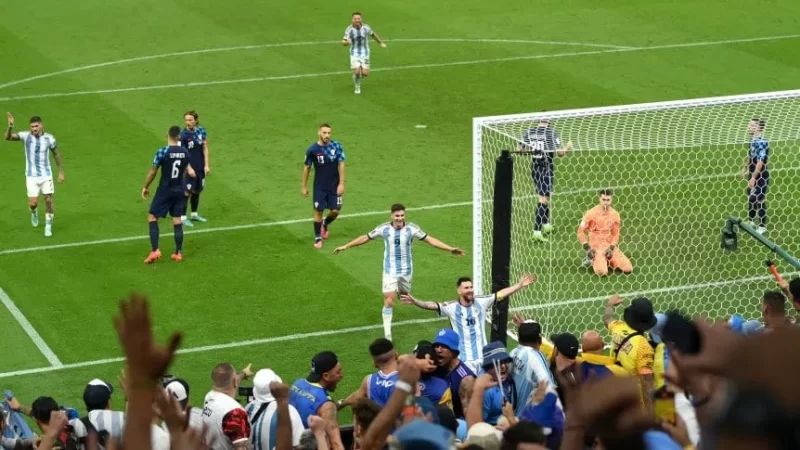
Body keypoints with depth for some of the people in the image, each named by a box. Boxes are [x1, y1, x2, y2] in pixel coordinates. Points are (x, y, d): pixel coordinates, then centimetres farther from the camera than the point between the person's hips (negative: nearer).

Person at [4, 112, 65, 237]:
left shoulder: (49, 138, -7)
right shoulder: (26, 136, -12)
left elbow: (56, 154, 7)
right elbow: (7, 137, -25)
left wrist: (61, 172, 7)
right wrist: (10, 126, -44)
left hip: (46, 175, 1)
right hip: (31, 176, -1)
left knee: (48, 201, -2)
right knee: (33, 203, -3)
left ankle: (48, 226, 16)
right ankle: (34, 212, 35)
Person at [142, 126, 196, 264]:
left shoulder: (162, 152, -17)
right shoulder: (185, 153, -2)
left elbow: (153, 172, -10)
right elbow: (189, 171, 10)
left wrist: (145, 187, 3)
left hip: (165, 191, -5)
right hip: (179, 191, 5)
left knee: (152, 218, 5)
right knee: (177, 221, 12)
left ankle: (155, 251, -7)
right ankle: (178, 253, 14)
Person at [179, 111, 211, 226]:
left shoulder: (201, 131, -1)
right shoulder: (183, 135, -14)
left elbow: (205, 149, 4)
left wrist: (207, 165, 1)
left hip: (200, 166, 5)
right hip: (189, 167, -5)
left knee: (197, 190, 16)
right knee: (187, 192, -6)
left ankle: (194, 214, 31)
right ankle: (183, 217, 3)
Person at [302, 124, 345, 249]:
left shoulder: (336, 146, -8)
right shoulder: (312, 150, -10)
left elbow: (341, 164, -4)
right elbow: (307, 168, 1)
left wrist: (341, 184, -8)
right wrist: (304, 187, 4)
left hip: (334, 185, 1)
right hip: (319, 186, -1)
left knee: (335, 211, 3)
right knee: (318, 211, 0)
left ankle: (325, 225, 36)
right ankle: (318, 238, 15)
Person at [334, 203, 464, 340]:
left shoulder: (411, 229, -10)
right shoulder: (384, 229, -9)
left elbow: (430, 239, -7)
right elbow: (366, 237, 3)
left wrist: (450, 249, -12)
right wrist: (345, 246, 6)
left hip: (406, 271, 1)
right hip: (390, 271, -1)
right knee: (389, 301, -10)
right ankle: (387, 334, -5)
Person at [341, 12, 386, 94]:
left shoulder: (366, 27, -12)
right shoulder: (349, 29, -16)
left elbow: (373, 34, 8)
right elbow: (344, 42, -12)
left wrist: (381, 43, 21)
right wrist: (347, 42, -38)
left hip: (364, 53, 1)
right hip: (354, 53, -1)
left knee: (365, 73, -5)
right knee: (356, 72, -13)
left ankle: (360, 76, 34)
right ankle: (357, 87, 18)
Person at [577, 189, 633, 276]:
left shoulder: (615, 214, 3)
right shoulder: (591, 213, -8)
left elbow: (616, 234, 8)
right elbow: (581, 231, -3)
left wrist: (611, 248, -8)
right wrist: (587, 248, -10)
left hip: (610, 246, 4)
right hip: (596, 247, -4)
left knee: (628, 269, -10)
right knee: (602, 271, -29)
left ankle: (608, 261, 14)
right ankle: (593, 260, 6)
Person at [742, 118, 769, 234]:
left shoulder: (761, 142, -24)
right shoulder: (753, 139, 4)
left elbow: (760, 162, -25)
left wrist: (753, 178, -25)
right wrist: (745, 168, 24)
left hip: (761, 176, -9)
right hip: (753, 175, 9)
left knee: (760, 200, 0)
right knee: (751, 198, 20)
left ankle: (762, 226, 11)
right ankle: (751, 221, 36)